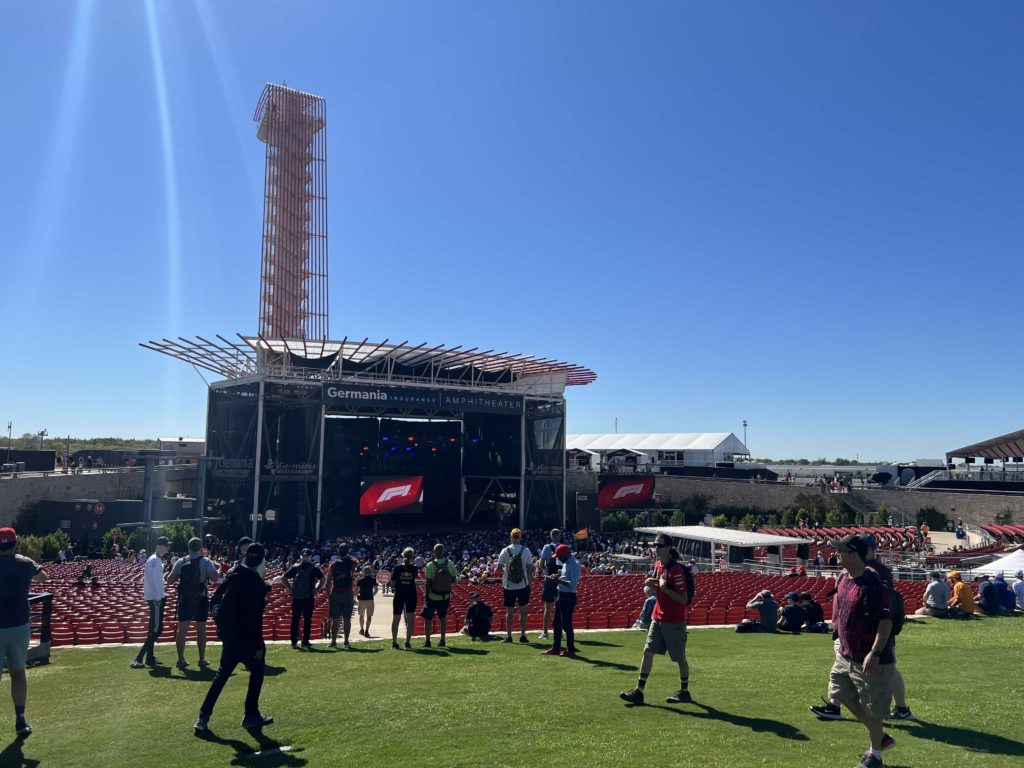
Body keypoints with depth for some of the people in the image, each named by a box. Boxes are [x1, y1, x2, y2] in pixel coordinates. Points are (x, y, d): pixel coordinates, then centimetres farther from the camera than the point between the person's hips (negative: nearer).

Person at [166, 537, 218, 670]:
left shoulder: (180, 562, 2)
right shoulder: (205, 561, -7)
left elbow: (169, 580, 3)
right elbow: (214, 578, -17)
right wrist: (211, 572, 4)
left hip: (184, 599, 2)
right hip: (201, 599, -2)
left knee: (182, 628, 5)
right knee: (201, 629, 6)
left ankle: (181, 660, 4)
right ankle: (202, 659, 12)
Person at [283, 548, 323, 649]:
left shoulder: (295, 567, 6)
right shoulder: (314, 568, -2)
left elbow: (283, 577, 2)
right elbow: (322, 579, -14)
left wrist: (289, 588, 6)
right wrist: (316, 589, -4)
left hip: (296, 597, 2)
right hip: (308, 597, -2)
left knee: (295, 619, 10)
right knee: (307, 620, 3)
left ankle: (294, 642, 13)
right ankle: (305, 642, 3)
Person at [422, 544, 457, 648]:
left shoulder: (431, 565, -15)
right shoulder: (450, 563, -6)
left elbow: (428, 582, -12)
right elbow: (454, 580, -1)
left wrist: (426, 595, -3)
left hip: (433, 596, -3)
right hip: (446, 596, 3)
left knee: (427, 618, 10)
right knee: (443, 617, 17)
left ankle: (427, 641, 10)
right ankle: (442, 640, 17)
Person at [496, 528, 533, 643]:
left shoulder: (505, 551, -6)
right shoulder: (526, 551, -5)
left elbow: (499, 569, -7)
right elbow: (529, 568, -5)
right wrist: (529, 583, 5)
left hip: (509, 586, 0)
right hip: (523, 585, 0)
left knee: (509, 611, 8)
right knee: (523, 610, 9)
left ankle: (509, 636, 11)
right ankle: (523, 636, 12)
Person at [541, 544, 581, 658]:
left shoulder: (574, 564, -18)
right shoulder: (566, 563, 12)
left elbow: (573, 584, -24)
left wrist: (559, 580, -23)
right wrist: (558, 576, 7)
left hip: (568, 597, -10)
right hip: (561, 596, 10)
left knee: (566, 624, -3)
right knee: (557, 623, 15)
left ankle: (571, 649, 8)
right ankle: (556, 648, 24)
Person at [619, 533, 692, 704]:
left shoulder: (676, 569, -19)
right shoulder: (658, 566, 6)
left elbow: (683, 599, -20)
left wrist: (665, 588, -28)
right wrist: (651, 585, -2)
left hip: (674, 621, -7)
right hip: (658, 618, 8)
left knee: (680, 658, 9)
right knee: (648, 652, 4)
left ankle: (684, 692, 28)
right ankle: (639, 692, 7)